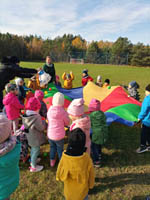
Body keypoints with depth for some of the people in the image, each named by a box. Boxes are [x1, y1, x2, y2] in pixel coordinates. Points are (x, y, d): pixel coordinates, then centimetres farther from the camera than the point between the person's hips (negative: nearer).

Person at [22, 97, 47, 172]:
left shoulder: (25, 116, -11)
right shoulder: (36, 117, -36)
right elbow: (41, 128, -23)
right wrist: (43, 122, -4)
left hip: (30, 137, 8)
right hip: (36, 138, -7)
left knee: (33, 149, 30)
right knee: (36, 151, 14)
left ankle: (32, 161, 53)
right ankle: (33, 167, 33)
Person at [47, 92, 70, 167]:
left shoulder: (49, 110, -11)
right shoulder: (63, 112, -22)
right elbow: (67, 123, -6)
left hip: (50, 134, 3)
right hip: (59, 135, -3)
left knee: (52, 147, 27)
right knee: (60, 149, 21)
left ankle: (52, 161, 45)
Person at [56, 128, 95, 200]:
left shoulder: (64, 158, -30)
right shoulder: (87, 159, -32)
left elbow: (59, 175, -12)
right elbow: (91, 175, -13)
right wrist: (91, 185, 7)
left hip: (69, 189, 1)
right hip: (82, 189, 0)